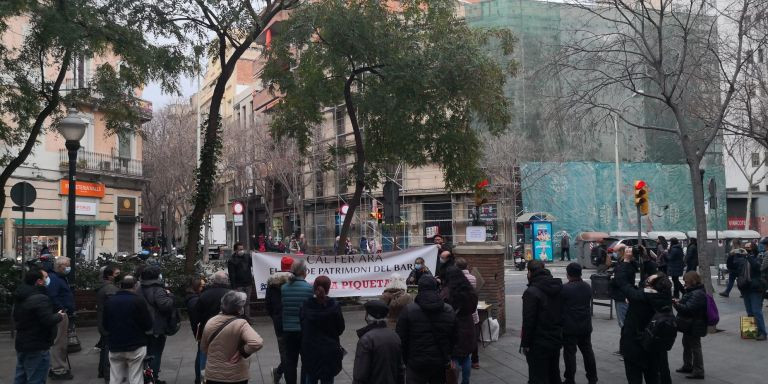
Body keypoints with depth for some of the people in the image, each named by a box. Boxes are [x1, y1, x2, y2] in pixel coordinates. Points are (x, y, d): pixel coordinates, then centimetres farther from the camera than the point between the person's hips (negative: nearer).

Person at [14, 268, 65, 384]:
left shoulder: (22, 295, 9)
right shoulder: (40, 298, -23)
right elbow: (49, 320, -29)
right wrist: (59, 316, -9)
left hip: (21, 344, 10)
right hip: (37, 347, -10)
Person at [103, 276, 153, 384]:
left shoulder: (109, 301, 5)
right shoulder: (138, 301, -11)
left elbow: (105, 325, 14)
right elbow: (148, 325, -8)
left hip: (115, 347, 4)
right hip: (136, 347, -4)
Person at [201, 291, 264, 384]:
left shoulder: (210, 322, -5)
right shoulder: (240, 324, -20)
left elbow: (203, 348, 10)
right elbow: (257, 343, -35)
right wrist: (241, 352, -20)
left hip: (212, 375, 4)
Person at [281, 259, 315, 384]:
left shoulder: (283, 288, -5)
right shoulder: (310, 288, -13)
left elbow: (280, 308, 0)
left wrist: (281, 329, 13)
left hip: (288, 330, 2)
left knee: (290, 360, 13)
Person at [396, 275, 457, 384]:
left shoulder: (408, 310, -10)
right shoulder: (449, 311, 1)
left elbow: (401, 339, -7)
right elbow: (453, 338, 9)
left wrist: (405, 360, 6)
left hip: (416, 364, -3)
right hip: (441, 363, 4)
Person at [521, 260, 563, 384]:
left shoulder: (531, 292, -20)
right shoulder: (558, 288, 5)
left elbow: (528, 321, -20)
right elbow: (562, 314, 12)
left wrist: (525, 343, -11)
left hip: (538, 344, -8)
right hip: (556, 340, 8)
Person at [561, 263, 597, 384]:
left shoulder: (565, 289, -18)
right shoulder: (587, 287, 3)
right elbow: (589, 304, 11)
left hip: (570, 327, -6)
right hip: (586, 326, 6)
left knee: (570, 353, 2)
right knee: (587, 351, 17)